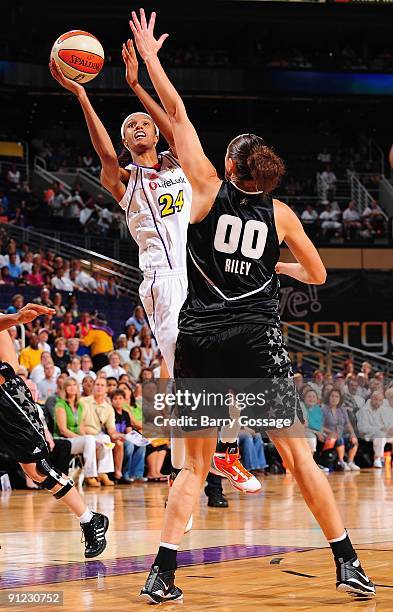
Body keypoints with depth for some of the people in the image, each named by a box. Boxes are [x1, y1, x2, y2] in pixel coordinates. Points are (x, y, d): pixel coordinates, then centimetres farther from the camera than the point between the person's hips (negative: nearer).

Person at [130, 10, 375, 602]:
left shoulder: (210, 188, 6)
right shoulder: (281, 213, 9)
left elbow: (176, 114, 10)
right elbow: (318, 274, 20)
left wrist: (149, 56, 19)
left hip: (200, 338, 0)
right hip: (258, 338, 0)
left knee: (195, 464, 8)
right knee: (299, 455, 3)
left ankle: (162, 573, -4)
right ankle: (347, 563, 2)